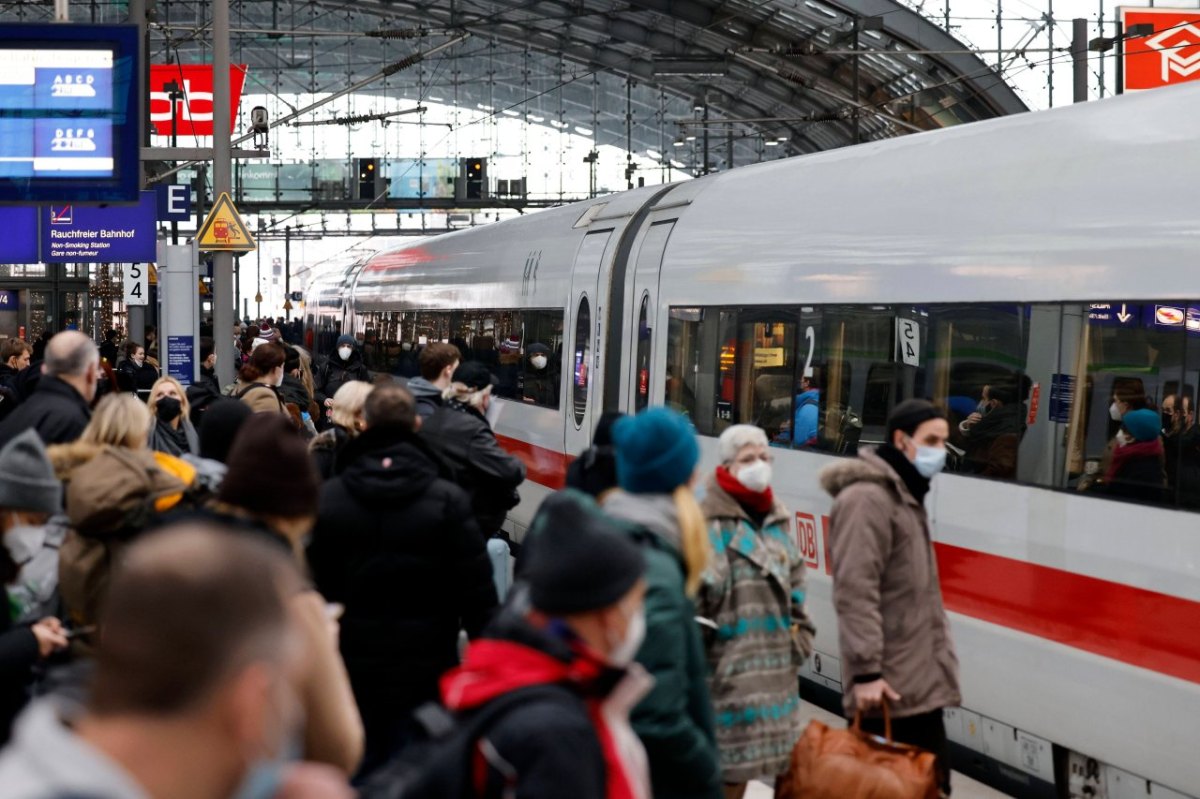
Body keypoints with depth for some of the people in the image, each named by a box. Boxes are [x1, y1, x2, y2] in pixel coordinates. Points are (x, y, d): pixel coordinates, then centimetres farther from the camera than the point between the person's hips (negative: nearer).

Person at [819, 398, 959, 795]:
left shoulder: (907, 496, 18)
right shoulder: (867, 499, -15)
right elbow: (855, 592, -22)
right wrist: (865, 671, -26)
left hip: (920, 683, 10)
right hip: (887, 689, -10)